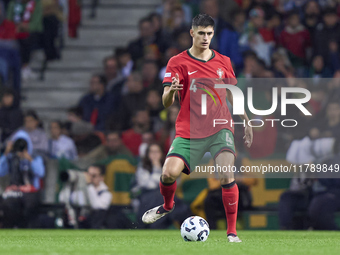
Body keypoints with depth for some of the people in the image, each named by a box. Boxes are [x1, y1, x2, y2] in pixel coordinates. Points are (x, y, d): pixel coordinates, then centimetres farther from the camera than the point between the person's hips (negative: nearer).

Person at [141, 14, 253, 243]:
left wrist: (246, 121, 20)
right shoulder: (178, 63, -1)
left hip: (220, 127, 1)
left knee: (227, 176, -18)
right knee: (169, 173, -17)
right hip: (189, 131, -1)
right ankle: (168, 206, 18)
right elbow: (167, 103, -8)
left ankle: (232, 232, -8)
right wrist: (170, 91, -30)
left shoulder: (223, 62, 9)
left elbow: (232, 95, 22)